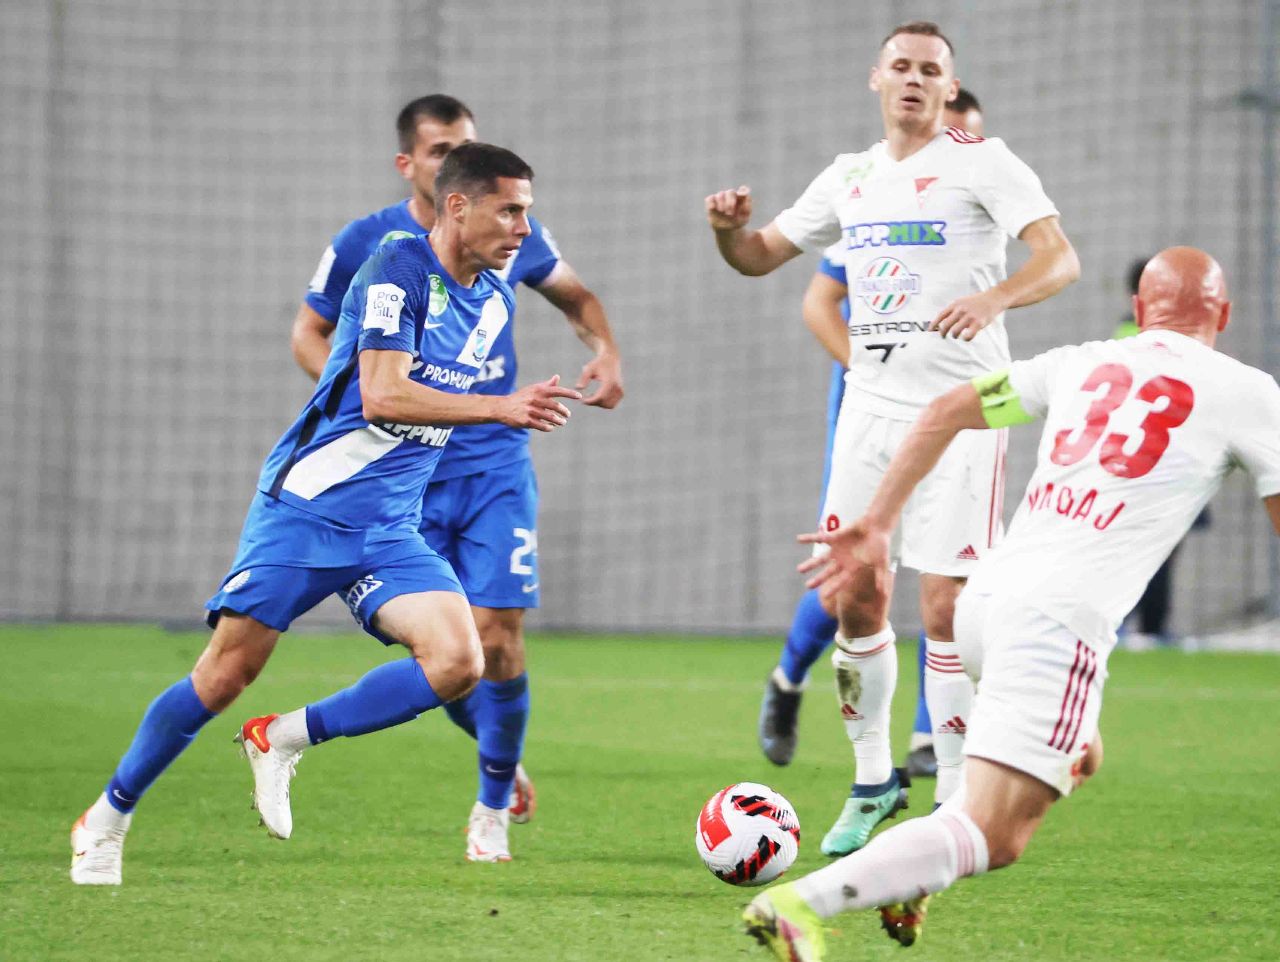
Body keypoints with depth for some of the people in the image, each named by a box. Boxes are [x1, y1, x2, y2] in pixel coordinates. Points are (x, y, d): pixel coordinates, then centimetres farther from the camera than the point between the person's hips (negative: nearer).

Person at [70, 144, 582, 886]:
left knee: (458, 662, -17)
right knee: (227, 674, -5)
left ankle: (286, 740, -2)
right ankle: (108, 820, 14)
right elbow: (383, 396, -25)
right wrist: (501, 409, -29)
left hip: (391, 530, 6)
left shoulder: (495, 300, 9)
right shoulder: (398, 273, -14)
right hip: (307, 509, -6)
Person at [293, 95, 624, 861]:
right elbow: (310, 332, 8)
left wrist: (607, 350, -1)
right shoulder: (366, 245, -3)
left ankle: (493, 806, 8)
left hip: (496, 463, 0)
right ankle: (503, 755, 27)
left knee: (498, 635, -10)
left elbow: (575, 296, 19)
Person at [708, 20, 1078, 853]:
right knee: (853, 595, 4)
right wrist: (730, 228, 0)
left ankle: (956, 801, 0)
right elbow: (761, 256, 23)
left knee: (947, 605, -9)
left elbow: (1060, 258, -14)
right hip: (872, 403, 6)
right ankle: (873, 780, 21)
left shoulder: (982, 163, -3)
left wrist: (995, 298, -33)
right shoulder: (851, 177, 15)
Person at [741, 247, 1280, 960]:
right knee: (993, 840, -9)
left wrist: (878, 525, 23)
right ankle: (802, 904, -28)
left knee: (1075, 758, 32)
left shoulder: (1081, 364, 19)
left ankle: (906, 881, 16)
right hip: (1061, 620, -7)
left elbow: (947, 412, 20)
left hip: (985, 601, 7)